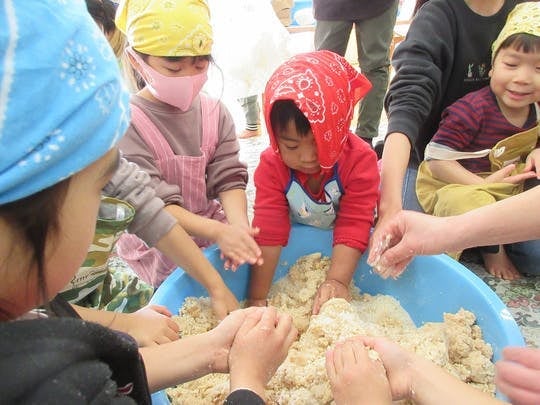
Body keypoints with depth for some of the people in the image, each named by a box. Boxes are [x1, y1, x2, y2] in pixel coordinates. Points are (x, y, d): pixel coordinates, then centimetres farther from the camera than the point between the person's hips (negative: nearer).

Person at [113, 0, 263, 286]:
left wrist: (237, 224, -27)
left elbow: (229, 179, -7)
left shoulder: (215, 113, -3)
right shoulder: (128, 124, -18)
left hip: (213, 228, 5)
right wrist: (218, 232, -34)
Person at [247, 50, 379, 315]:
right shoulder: (271, 165, -23)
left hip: (342, 253, 0)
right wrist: (257, 299, -27)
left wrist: (337, 281, -37)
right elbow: (268, 231, -25)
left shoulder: (360, 160, -26)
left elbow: (353, 226, -26)